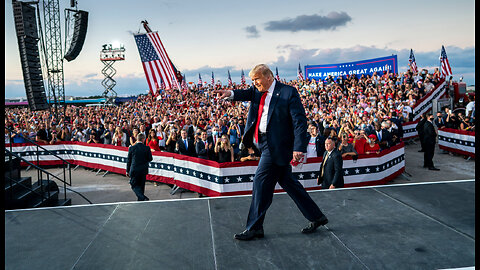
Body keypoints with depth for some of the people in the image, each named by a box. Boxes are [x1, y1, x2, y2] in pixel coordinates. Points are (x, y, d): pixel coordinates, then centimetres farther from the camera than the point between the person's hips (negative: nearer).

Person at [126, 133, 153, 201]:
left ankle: (143, 197, -14)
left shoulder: (131, 148, -6)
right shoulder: (147, 148, -7)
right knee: (141, 186, 16)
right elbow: (150, 159, 0)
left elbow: (128, 160, 0)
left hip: (134, 170, -2)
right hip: (143, 170, 2)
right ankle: (140, 200, 24)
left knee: (134, 185, 5)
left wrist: (127, 171, 9)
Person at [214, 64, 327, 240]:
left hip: (277, 144, -8)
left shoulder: (288, 92, -11)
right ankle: (316, 217, 27)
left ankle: (254, 227, 10)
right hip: (265, 142, 8)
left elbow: (300, 121, -14)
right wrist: (231, 93, -26)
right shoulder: (258, 91, 12)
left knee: (261, 181, -5)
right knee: (287, 181, 14)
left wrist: (299, 148, -21)